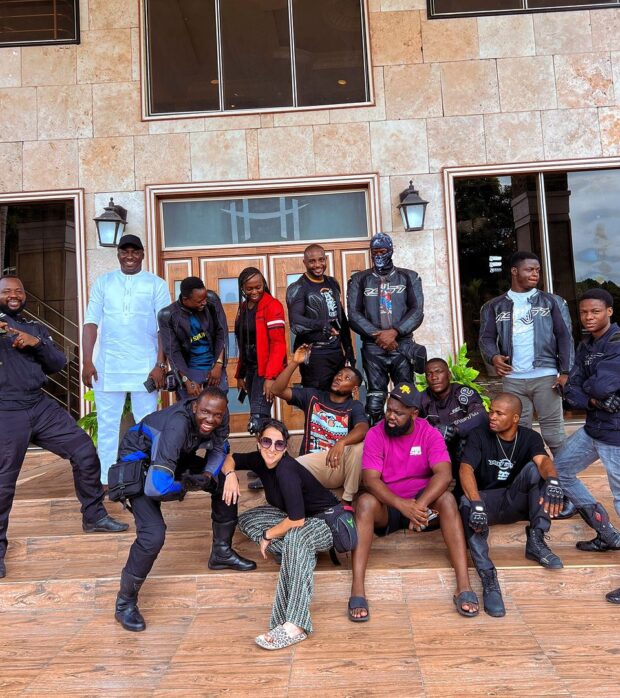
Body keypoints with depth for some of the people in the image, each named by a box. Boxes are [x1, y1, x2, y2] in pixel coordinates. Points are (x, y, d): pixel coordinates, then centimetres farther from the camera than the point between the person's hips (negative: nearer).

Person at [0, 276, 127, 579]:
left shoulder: (36, 328, 17)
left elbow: (59, 364, 11)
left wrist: (37, 344, -8)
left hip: (41, 406, 5)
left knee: (85, 452, 3)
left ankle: (94, 517, 20)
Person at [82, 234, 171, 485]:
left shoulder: (156, 284, 4)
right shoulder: (103, 282, 9)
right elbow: (91, 323, 4)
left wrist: (160, 365, -8)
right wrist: (87, 361, -5)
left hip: (145, 367, -1)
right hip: (107, 367, 2)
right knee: (107, 425, 6)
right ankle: (106, 480, 15)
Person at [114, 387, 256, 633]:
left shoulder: (213, 420, -18)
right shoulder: (178, 427, -40)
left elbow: (219, 448, 4)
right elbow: (156, 487, -45)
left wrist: (209, 474, -15)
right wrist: (186, 485, -26)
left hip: (173, 458, 8)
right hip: (139, 462, -7)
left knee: (225, 482, 3)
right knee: (153, 534, -23)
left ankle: (221, 552, 23)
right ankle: (125, 603, 1)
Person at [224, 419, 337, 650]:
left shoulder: (287, 471, -28)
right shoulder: (260, 459, -7)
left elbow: (297, 520, -32)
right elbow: (231, 458, 11)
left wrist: (268, 535, -15)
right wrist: (230, 474, -12)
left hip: (326, 521, -9)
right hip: (295, 517, 9)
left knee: (295, 537, -41)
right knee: (246, 520, 0)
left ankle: (294, 626, -46)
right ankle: (303, 557, -9)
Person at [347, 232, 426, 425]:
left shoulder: (409, 277, 10)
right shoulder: (359, 280, 9)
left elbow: (417, 311, 0)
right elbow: (354, 314, 0)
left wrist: (394, 332, -14)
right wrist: (378, 335, -12)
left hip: (402, 346, 0)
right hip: (373, 348, 0)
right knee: (375, 400, 0)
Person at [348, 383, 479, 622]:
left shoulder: (429, 434, -9)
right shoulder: (375, 434, -11)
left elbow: (444, 474, -22)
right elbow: (370, 480, -21)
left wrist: (419, 505, -38)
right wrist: (403, 506, -36)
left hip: (422, 501, 1)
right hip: (387, 506, 0)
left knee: (447, 499, -29)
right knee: (365, 502, -32)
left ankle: (464, 587, -30)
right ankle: (357, 591, -35)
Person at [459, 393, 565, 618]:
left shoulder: (530, 437, -3)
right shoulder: (479, 436, -8)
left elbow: (543, 461, -25)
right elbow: (466, 469, -24)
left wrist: (552, 480, -50)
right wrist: (476, 503, -43)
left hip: (516, 502, 2)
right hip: (487, 501, -2)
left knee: (535, 468, -24)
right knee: (467, 504, -36)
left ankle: (536, 540, -23)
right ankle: (488, 577, -40)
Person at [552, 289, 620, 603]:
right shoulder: (585, 346, 9)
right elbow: (571, 391, 3)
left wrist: (587, 387, -8)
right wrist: (593, 400, -15)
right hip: (593, 428, 9)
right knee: (560, 470, 18)